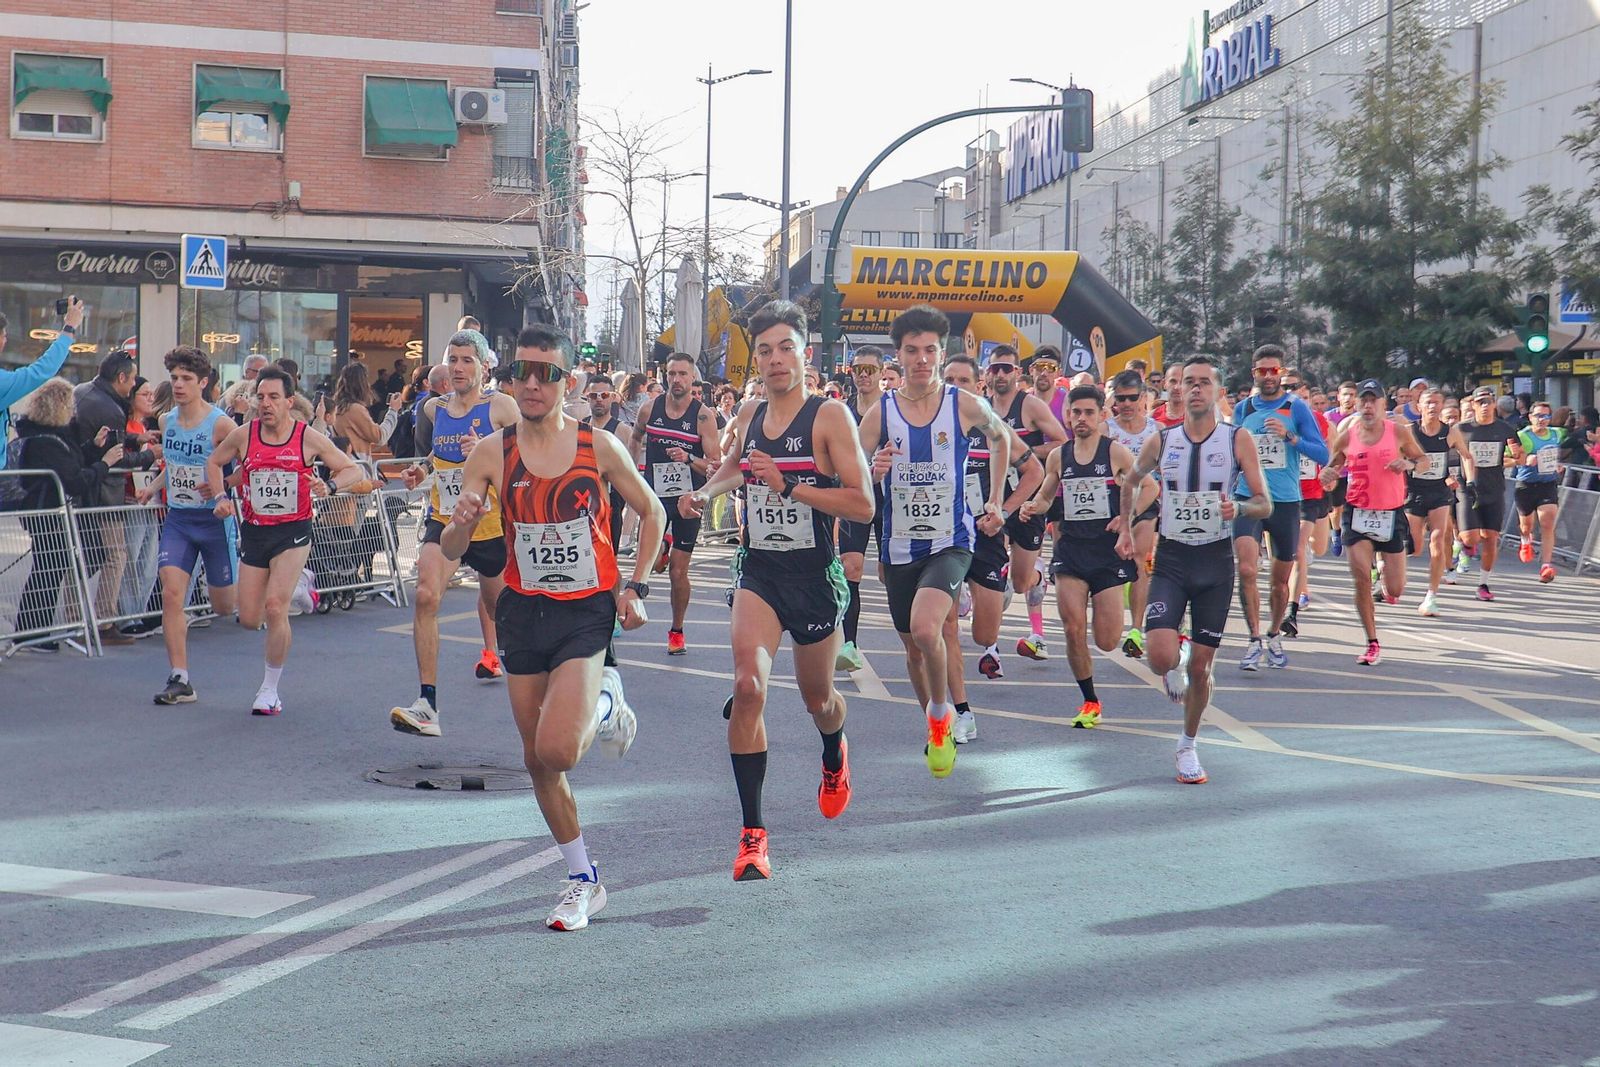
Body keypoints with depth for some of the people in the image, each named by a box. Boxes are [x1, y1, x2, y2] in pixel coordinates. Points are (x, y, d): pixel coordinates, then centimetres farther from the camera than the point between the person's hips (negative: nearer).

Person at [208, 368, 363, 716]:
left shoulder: (308, 438, -7)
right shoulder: (243, 435, -1)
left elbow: (353, 470, -1)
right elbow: (213, 462, 18)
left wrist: (329, 486, -20)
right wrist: (222, 498, 3)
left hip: (293, 532, -3)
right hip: (254, 531, 3)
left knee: (275, 606, -18)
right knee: (249, 620, 3)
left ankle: (270, 689, -1)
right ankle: (298, 586, 39)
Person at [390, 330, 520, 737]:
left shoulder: (501, 407, -8)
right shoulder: (434, 408, 6)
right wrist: (421, 469, 6)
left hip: (491, 524, -2)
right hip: (444, 520, 2)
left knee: (501, 608, 16)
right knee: (426, 597, -22)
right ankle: (426, 704, -23)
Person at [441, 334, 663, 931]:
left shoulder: (600, 447, -6)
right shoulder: (492, 453, -3)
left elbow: (652, 513, 9)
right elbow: (450, 550, -4)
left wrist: (636, 587, -1)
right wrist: (462, 525, -27)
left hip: (588, 612, -3)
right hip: (524, 612, 3)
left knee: (557, 750, -18)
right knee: (537, 759, 9)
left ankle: (605, 706, 17)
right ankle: (583, 881, 25)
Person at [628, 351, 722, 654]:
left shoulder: (703, 415, -10)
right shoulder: (650, 408, -2)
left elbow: (717, 465, -12)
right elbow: (636, 438, 20)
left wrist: (689, 459, -29)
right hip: (655, 493, 1)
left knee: (679, 571, 3)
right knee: (653, 564, -16)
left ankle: (677, 631, 22)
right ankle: (663, 546, 22)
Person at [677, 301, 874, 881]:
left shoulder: (830, 415, -9)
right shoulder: (748, 416, 6)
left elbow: (862, 505, -17)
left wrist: (789, 486, -24)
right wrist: (704, 493, 11)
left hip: (815, 576, -2)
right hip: (757, 571, 2)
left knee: (817, 699, 17)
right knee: (748, 686, -20)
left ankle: (834, 755, 56)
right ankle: (752, 834, -14)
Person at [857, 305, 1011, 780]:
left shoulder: (966, 405, -5)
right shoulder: (880, 413, -3)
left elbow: (1001, 437, 17)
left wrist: (994, 502, 14)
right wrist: (874, 473, -25)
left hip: (951, 542, -3)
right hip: (899, 547, 3)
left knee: (924, 629, -27)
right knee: (913, 647, 14)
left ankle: (941, 714, 0)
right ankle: (936, 726, 40)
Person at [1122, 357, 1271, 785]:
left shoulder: (1238, 440, -3)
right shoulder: (1162, 441, 1)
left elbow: (1265, 504, -3)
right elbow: (1132, 481, 21)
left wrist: (1239, 508, -23)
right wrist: (1125, 526, 13)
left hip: (1216, 561, 0)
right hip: (1171, 558, 1)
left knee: (1200, 666, 4)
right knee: (1160, 657, -17)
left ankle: (1187, 746, 26)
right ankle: (1176, 667, 22)